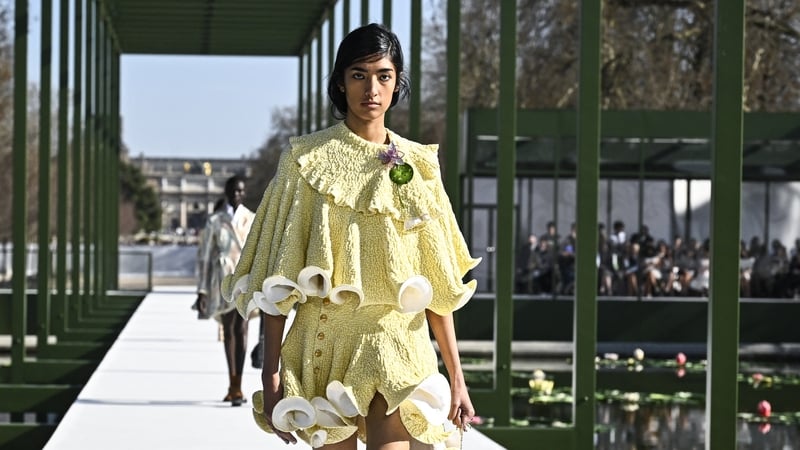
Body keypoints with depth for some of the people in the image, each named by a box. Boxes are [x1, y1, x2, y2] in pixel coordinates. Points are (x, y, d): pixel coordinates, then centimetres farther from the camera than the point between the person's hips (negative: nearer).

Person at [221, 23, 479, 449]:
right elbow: (277, 279, -1)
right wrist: (271, 375, -7)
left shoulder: (417, 165, 8)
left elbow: (438, 282, 8)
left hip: (398, 348, 1)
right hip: (327, 343, 0)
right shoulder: (306, 159, 2)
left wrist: (456, 374, 4)